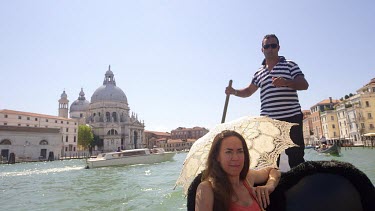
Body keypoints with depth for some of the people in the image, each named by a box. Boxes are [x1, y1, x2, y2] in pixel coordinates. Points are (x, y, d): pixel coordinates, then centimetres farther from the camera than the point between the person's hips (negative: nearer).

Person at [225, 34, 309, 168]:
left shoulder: (290, 65, 7)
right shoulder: (259, 73, 19)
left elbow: (304, 85, -2)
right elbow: (249, 91, 23)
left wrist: (285, 82, -21)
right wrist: (234, 91, 4)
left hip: (291, 118, -3)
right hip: (268, 120, 4)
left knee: (296, 157, -2)